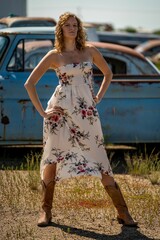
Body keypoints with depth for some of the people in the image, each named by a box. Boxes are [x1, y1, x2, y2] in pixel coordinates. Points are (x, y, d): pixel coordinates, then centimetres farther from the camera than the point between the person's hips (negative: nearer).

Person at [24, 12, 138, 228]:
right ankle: (46, 211, 8)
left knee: (101, 161, -1)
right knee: (52, 159, -5)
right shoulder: (54, 56, 2)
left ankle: (123, 212, 3)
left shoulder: (90, 50, 7)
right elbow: (30, 84, 3)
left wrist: (98, 98, 12)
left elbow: (108, 73, 23)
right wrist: (41, 111, -2)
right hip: (60, 111, -1)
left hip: (87, 113, 1)